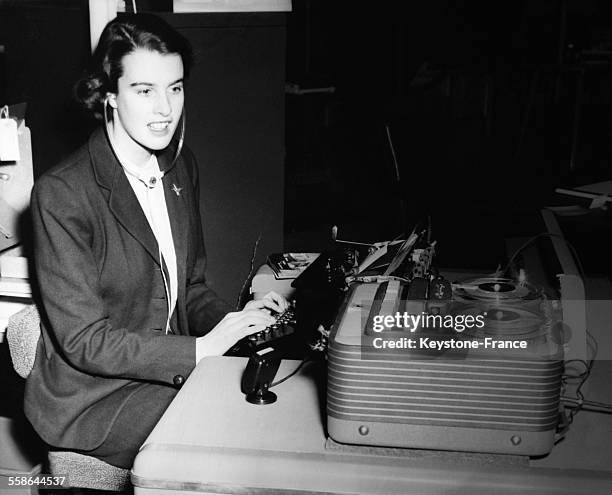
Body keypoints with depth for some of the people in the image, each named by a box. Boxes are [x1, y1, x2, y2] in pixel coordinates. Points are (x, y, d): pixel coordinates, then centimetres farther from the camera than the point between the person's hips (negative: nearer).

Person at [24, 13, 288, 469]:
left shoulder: (180, 167, 4)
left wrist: (232, 320, -8)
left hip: (169, 373, 7)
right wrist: (200, 348, -23)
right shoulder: (61, 194, -19)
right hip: (94, 401, -6)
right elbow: (84, 341, -19)